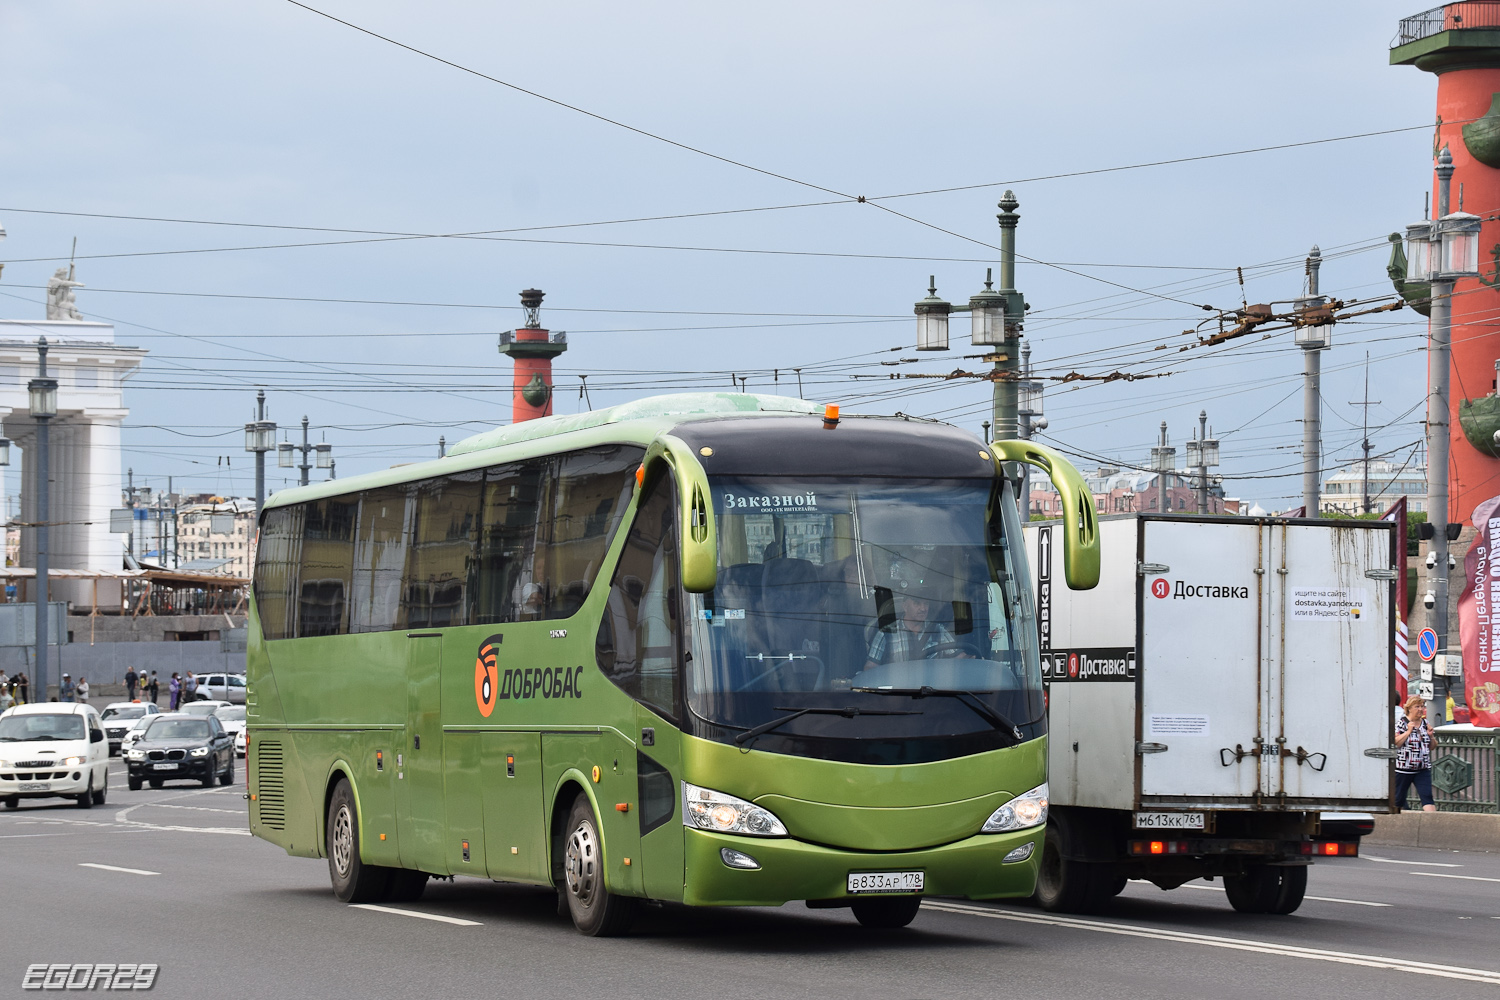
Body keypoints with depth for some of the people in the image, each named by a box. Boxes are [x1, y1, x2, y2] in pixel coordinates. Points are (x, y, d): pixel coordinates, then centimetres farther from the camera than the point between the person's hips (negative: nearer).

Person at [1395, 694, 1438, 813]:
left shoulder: (1425, 723, 11)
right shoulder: (1401, 723, -4)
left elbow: (1431, 747, 17)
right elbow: (1395, 743, -14)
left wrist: (1430, 736, -2)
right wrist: (1408, 731, -18)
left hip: (1423, 769, 4)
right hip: (1403, 769, -4)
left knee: (1427, 796, -9)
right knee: (1399, 799, 6)